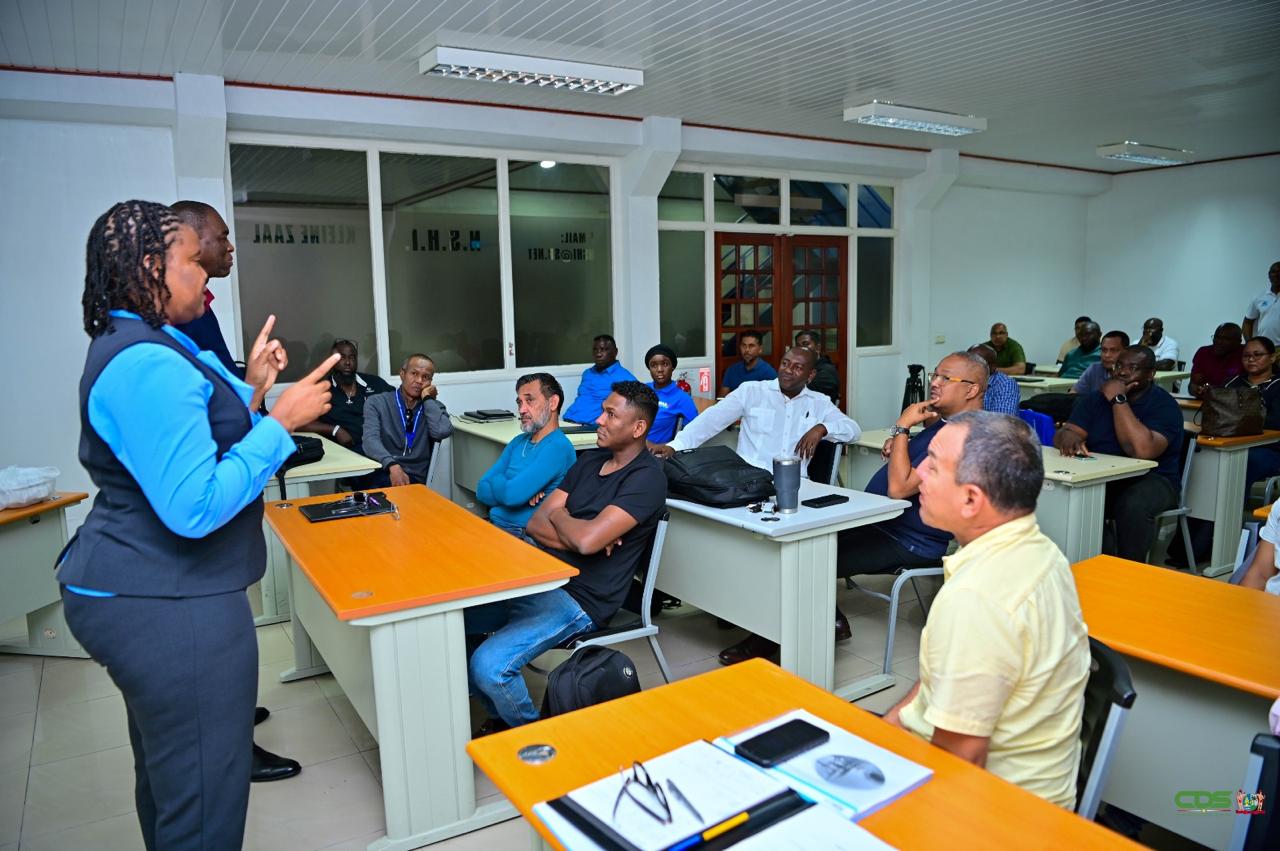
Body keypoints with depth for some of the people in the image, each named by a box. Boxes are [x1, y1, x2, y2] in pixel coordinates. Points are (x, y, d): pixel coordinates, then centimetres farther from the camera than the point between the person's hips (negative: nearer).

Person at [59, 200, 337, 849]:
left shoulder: (134, 346, 12)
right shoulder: (148, 364, -23)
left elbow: (181, 444, 18)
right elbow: (196, 508, -28)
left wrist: (250, 388, 10)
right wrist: (281, 421, -22)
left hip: (137, 593, 11)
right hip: (169, 607, -11)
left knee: (166, 777, 27)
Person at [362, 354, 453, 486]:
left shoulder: (434, 407, 14)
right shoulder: (377, 402, 8)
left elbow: (442, 432, -10)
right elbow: (371, 440, -10)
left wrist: (427, 398, 1)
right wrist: (392, 466, -28)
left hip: (413, 478, 1)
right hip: (378, 474, -1)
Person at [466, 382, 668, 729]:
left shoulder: (647, 477, -13)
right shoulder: (589, 460, 13)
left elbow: (587, 539, -25)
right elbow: (535, 524, 7)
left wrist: (558, 514, -3)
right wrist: (577, 534, -12)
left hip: (579, 598, -8)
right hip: (538, 579, 9)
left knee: (488, 666, -25)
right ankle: (502, 717, 19)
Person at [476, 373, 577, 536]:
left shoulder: (558, 447, -13)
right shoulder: (518, 441, 13)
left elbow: (512, 495, -22)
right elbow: (482, 490, 7)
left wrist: (495, 479, 0)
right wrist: (523, 492, -12)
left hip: (523, 535, -7)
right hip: (493, 524, 7)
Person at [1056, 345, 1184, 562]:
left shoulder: (1164, 405, -6)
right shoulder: (1095, 399, 10)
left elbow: (1142, 450, -24)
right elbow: (1063, 434, -2)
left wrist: (1118, 400, -19)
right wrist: (1069, 439, -29)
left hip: (1152, 479, -3)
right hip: (1099, 480, 3)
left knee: (1134, 504, -36)